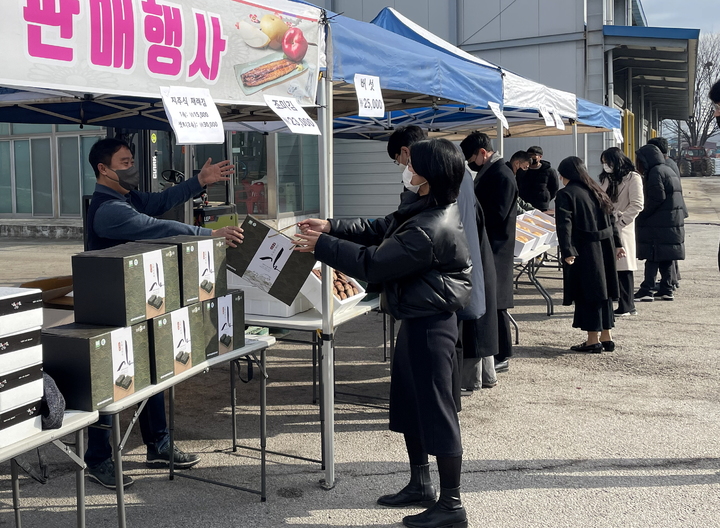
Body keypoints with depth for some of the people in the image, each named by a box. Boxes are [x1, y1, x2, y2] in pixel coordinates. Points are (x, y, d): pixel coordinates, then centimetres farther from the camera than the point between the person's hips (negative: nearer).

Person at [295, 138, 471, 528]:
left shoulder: (431, 229, -27)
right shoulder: (423, 209, 5)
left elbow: (373, 263, -22)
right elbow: (378, 229, 12)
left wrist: (322, 245, -13)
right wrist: (332, 228, 2)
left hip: (430, 325, -11)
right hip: (418, 319, 11)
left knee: (435, 411, -1)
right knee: (409, 403, 20)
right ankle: (420, 485, 35)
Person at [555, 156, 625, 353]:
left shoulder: (565, 194, -9)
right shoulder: (596, 191, 14)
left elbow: (564, 225, -19)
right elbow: (610, 219, 15)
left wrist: (567, 252, -23)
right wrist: (617, 244, 17)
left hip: (584, 250, -7)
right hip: (604, 248, 7)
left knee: (587, 294, 0)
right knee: (602, 291, 14)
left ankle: (593, 340, 4)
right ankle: (606, 337, 19)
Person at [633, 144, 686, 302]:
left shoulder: (655, 172, -11)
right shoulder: (669, 171, 19)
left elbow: (657, 197, -20)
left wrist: (642, 216, -14)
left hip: (657, 224, -9)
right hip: (674, 222, 9)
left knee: (652, 258, -8)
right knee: (666, 259, 12)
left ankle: (646, 290, -7)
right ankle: (666, 290, 15)